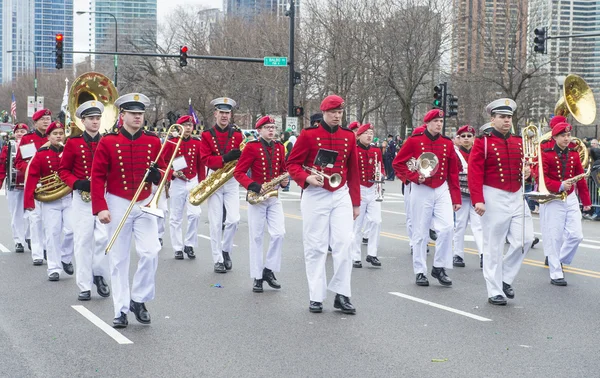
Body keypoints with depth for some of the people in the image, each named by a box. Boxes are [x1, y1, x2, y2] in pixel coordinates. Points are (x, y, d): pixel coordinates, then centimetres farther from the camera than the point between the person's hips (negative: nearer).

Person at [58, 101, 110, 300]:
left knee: (104, 238, -9)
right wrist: (77, 183, -12)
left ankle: (100, 275, 13)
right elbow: (63, 170, 5)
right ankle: (85, 287, 6)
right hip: (82, 198, -1)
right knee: (83, 241, 1)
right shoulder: (73, 143, 2)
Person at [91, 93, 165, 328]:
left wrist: (158, 174, -13)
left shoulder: (153, 141, 2)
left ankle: (139, 300, 7)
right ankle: (121, 310, 10)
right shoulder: (108, 142, -5)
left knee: (150, 252, -12)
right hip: (118, 205, -1)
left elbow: (163, 170, 11)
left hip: (145, 204, 2)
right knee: (119, 259, 3)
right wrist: (100, 208, -13)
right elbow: (98, 177, -6)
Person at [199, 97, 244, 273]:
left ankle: (225, 250, 17)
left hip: (232, 180, 1)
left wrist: (239, 156, -16)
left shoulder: (237, 134, 5)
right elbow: (205, 159, -9)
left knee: (233, 219, -7)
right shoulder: (207, 135, 0)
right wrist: (224, 158, -23)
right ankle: (218, 260, 8)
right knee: (216, 222, 0)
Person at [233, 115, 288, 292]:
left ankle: (269, 270, 9)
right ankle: (257, 277, 8)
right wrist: (255, 186, -22)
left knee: (279, 234, -7)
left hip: (274, 197, 4)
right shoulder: (252, 147, -7)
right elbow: (239, 172, -10)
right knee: (256, 237, 1)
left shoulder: (279, 147, 8)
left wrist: (284, 180, -3)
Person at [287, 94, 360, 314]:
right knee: (316, 247, 2)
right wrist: (307, 178, -22)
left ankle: (342, 295, 1)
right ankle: (316, 297, 8)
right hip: (315, 195, -3)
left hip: (341, 195, 3)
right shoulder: (308, 135, -4)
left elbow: (353, 171, 12)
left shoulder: (349, 136, 7)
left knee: (343, 244, -6)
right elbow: (292, 164, -2)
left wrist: (356, 202, 12)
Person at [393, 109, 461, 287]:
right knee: (420, 232, 2)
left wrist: (456, 198, 6)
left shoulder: (448, 144, 5)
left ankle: (439, 267, 1)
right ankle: (420, 272, 12)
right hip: (421, 191, -2)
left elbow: (453, 173, 8)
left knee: (447, 227, -12)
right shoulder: (414, 141, -4)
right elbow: (398, 163, -2)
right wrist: (415, 177, -15)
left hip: (442, 190, 3)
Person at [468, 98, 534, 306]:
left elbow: (526, 164, 22)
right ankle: (495, 292, 9)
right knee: (493, 246, 1)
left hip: (517, 197, 6)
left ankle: (505, 277, 19)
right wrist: (478, 200, -20)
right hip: (494, 199, -5)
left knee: (525, 239, -1)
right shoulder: (483, 142, -6)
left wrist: (528, 171, -3)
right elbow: (475, 173, -12)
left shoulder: (519, 142, 11)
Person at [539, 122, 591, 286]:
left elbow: (581, 178, 11)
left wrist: (586, 200, 11)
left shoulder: (574, 154, 7)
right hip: (552, 200, -5)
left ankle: (559, 260, 24)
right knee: (554, 238, -1)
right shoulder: (546, 154, -8)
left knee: (576, 235, 0)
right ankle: (556, 274, 8)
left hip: (571, 199, 5)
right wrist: (559, 186, -28)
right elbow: (541, 177, -15)